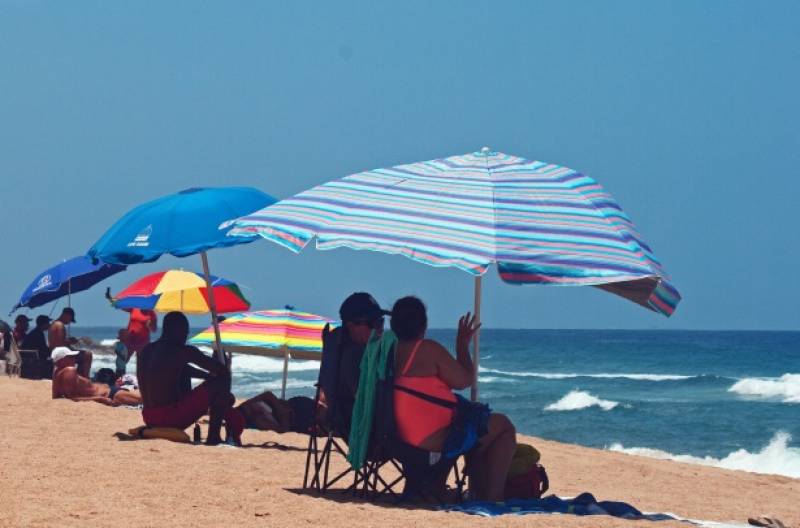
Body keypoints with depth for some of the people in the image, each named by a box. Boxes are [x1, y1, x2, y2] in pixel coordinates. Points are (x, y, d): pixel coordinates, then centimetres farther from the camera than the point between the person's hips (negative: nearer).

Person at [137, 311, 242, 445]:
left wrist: (209, 376, 27)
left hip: (150, 420, 8)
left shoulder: (146, 351, 15)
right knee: (220, 383, -2)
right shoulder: (183, 351, -8)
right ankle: (213, 436, -2)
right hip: (172, 418, -8)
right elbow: (223, 371, -6)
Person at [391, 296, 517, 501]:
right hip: (434, 437, -9)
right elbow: (464, 381, -8)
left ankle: (480, 494, 31)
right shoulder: (428, 349, -16)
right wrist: (463, 346, 6)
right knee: (504, 427, 8)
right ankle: (493, 498, 4)